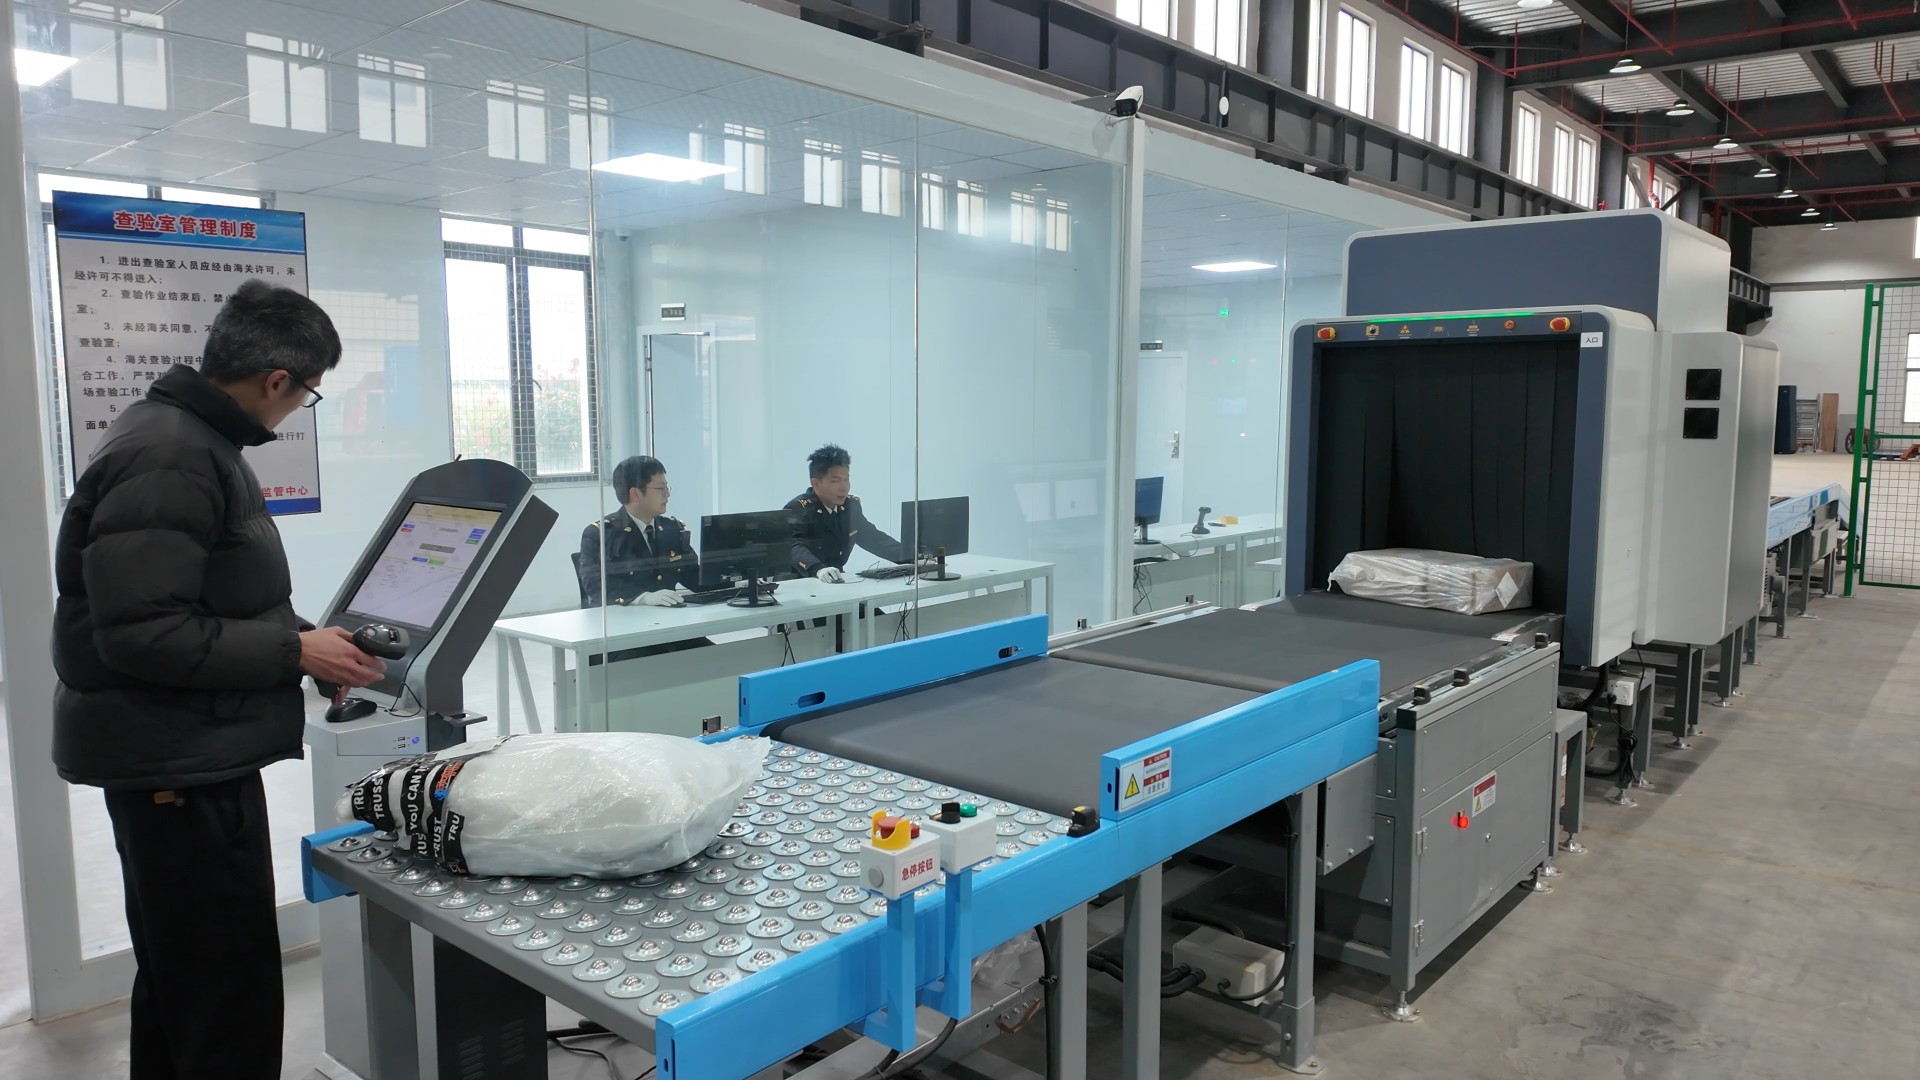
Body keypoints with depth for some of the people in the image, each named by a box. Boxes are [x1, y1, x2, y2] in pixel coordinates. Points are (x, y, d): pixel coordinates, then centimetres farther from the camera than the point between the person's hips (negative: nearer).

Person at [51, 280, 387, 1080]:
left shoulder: (191, 439, 11)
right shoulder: (166, 458, -21)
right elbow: (140, 632, -25)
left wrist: (300, 642, 9)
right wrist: (293, 652, -19)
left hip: (186, 756, 11)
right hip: (179, 765, -11)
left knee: (179, 982, 22)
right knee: (234, 1001, -4)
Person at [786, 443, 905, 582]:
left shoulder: (851, 505, 4)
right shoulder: (797, 509, -15)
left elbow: (873, 538, 15)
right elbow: (795, 547, -30)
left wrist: (909, 555, 1)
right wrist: (819, 569, -49)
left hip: (836, 582, 4)